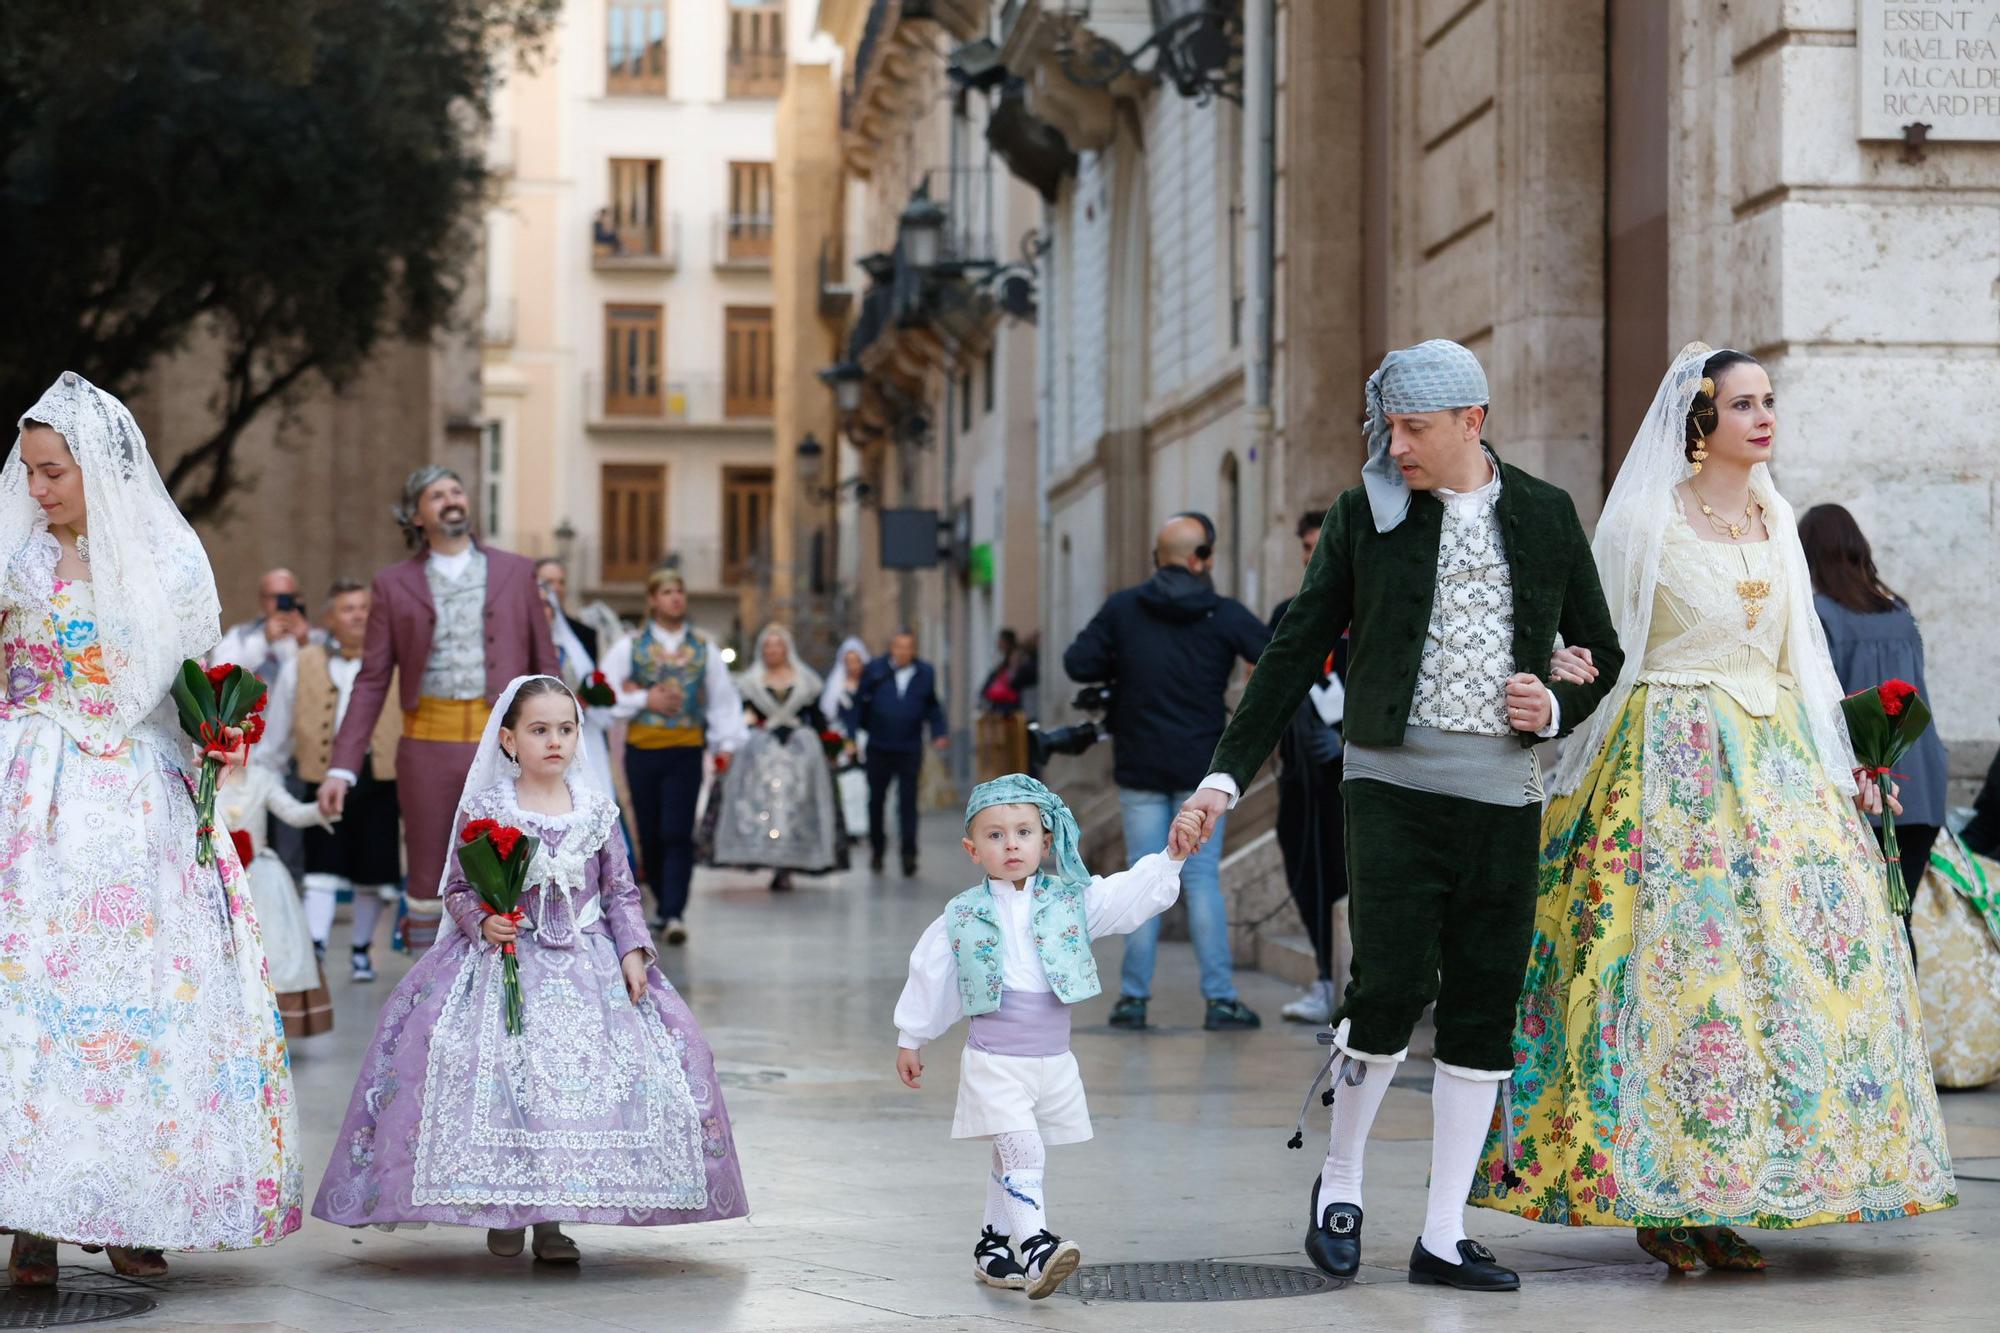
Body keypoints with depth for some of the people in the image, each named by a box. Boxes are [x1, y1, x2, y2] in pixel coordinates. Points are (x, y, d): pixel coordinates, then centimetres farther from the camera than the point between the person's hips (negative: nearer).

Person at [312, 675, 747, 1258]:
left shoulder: (597, 811, 7)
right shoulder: (484, 810, 1)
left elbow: (622, 892, 11)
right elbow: (458, 889, 3)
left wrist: (632, 950, -2)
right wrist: (483, 922, -16)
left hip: (586, 962, 2)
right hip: (504, 962, -2)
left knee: (584, 1074, -11)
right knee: (500, 1072, -19)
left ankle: (553, 1218, 1)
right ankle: (503, 1211, -1)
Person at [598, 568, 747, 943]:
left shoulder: (704, 648, 7)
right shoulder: (631, 647, 5)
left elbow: (723, 699, 8)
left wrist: (726, 742, 0)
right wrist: (643, 701, -8)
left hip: (686, 750, -1)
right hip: (642, 749, 1)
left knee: (677, 834, -12)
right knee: (650, 836, 7)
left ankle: (675, 913, -16)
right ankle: (665, 905, 22)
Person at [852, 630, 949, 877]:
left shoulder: (925, 673, 4)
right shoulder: (874, 670, -1)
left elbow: (932, 707, 14)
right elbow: (859, 703, 1)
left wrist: (940, 733, 2)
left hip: (910, 750, 0)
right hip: (879, 748, 0)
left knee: (908, 802, -6)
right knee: (876, 800, 12)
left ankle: (909, 854, -6)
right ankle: (877, 850, 27)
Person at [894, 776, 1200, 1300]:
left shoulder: (1070, 901, 0)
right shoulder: (962, 916, -3)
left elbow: (1135, 893, -7)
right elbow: (928, 976, 9)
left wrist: (1172, 855, -23)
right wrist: (911, 1040, 16)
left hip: (1053, 1061, 3)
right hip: (993, 1063, -3)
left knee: (1014, 1160, 14)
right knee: (1021, 1151, -19)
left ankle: (993, 1245, 29)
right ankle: (1036, 1246, -28)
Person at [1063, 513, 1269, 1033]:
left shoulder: (1122, 609, -1)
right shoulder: (1225, 614, -5)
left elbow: (1077, 663, -4)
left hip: (1139, 769, 1)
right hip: (1202, 766, -1)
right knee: (1203, 878, 2)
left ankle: (1134, 997, 4)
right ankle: (1219, 998, 0)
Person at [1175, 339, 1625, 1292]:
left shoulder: (1546, 516, 7)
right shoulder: (1365, 515, 3)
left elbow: (1601, 656, 16)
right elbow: (1297, 652, 5)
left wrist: (1557, 707, -5)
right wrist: (1228, 772, -2)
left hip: (1504, 792, 2)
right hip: (1394, 782, -2)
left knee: (1484, 1010, 2)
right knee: (1391, 988, -13)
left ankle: (1442, 1239, 8)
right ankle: (1339, 1179, 12)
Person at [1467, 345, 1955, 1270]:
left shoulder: (1776, 521, 13)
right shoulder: (1645, 520, -4)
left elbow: (1798, 657, 18)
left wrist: (1841, 766, 14)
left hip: (1774, 759, 6)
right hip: (1672, 759, -6)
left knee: (1797, 943, -1)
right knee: (1679, 957, -10)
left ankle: (1716, 1204, 6)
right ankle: (1658, 1204, -3)